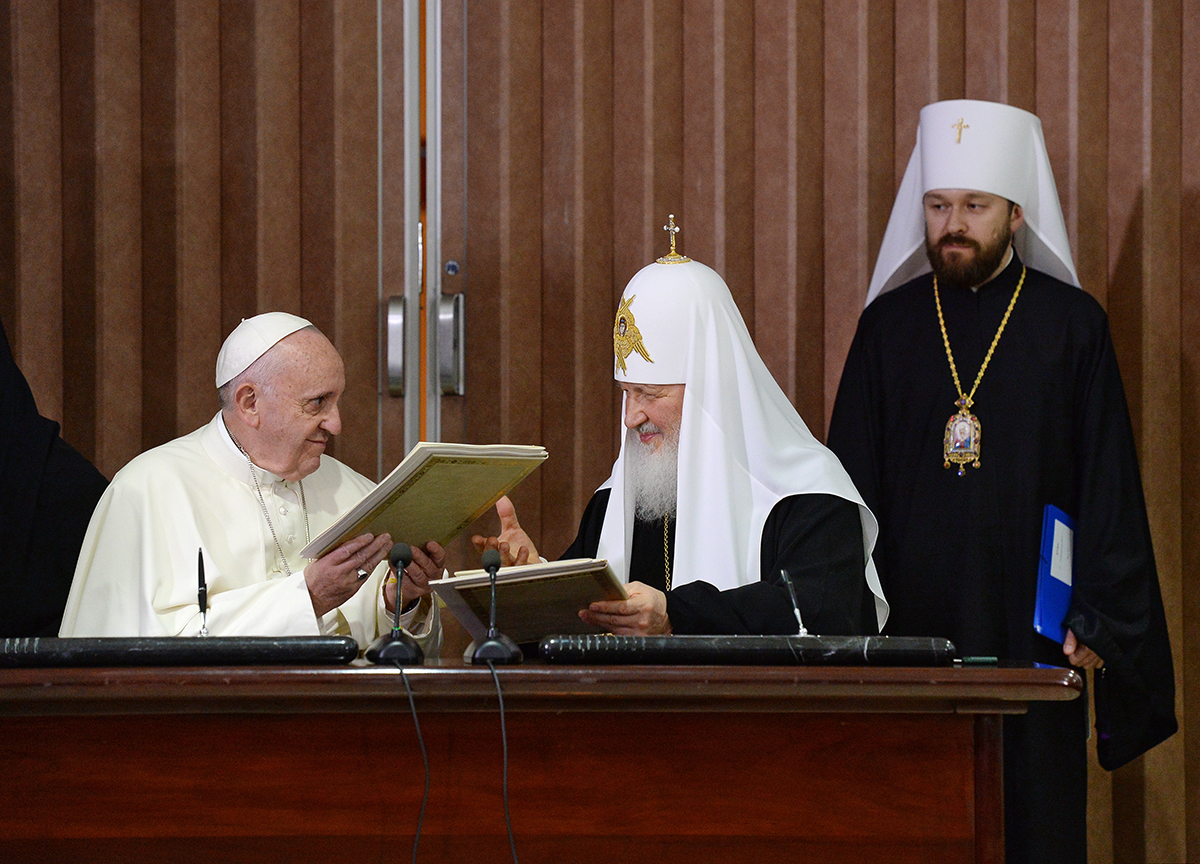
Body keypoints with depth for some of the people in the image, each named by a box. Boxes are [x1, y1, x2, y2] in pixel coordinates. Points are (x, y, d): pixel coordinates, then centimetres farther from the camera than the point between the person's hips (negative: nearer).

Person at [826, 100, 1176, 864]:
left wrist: (1098, 620, -6)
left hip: (1031, 626, -1)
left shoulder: (1072, 327, 3)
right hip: (910, 629, 2)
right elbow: (851, 482, 10)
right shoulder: (889, 327, 9)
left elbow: (1109, 484, 2)